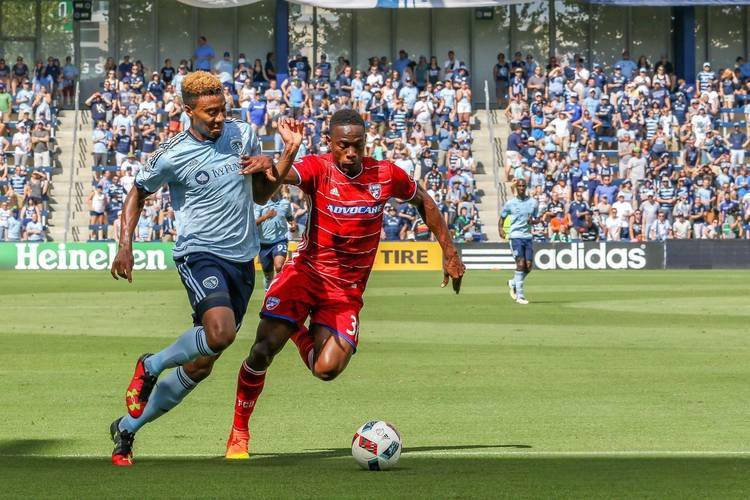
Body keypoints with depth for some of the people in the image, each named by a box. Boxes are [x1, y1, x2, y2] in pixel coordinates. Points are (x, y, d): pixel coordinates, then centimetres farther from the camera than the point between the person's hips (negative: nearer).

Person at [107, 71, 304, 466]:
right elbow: (137, 195, 8)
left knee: (200, 365, 8)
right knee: (220, 333, -33)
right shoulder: (173, 156, -8)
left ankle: (127, 427, 24)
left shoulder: (241, 134, 5)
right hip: (199, 253, -6)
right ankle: (150, 367, -4)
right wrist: (124, 246, -4)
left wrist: (288, 154, -2)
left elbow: (261, 195, 15)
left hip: (241, 260, 6)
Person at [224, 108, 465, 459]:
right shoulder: (318, 168, -12)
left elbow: (423, 202, 14)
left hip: (347, 290, 2)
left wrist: (449, 253, 14)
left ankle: (304, 335, 23)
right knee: (264, 348, -15)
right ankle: (239, 432, 6)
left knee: (327, 370, -15)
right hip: (306, 272, -2)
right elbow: (283, 176, -34)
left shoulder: (385, 174, -4)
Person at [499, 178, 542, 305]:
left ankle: (513, 283, 30)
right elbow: (502, 217, 12)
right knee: (521, 264, -13)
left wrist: (533, 221, -9)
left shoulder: (533, 202, 7)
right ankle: (520, 296, -10)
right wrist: (500, 228, -6)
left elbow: (538, 219, 15)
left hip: (528, 236, 4)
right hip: (516, 236, -4)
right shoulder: (510, 203, 1)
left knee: (528, 266, 2)